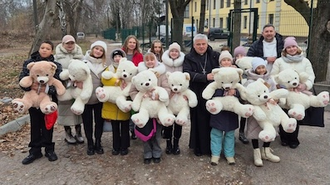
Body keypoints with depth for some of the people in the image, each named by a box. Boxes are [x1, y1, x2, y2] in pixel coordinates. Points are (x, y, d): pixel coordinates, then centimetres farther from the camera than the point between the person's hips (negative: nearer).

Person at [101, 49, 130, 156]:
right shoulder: (109, 69, 9)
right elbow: (105, 80, -10)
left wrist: (114, 81, -23)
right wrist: (120, 82, -23)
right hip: (112, 103, 2)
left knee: (125, 127, 7)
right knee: (115, 127, 11)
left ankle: (124, 147, 20)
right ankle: (116, 147, 23)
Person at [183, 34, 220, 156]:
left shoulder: (215, 56, 10)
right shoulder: (189, 58, 5)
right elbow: (187, 73, -10)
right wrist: (205, 77, -18)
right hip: (197, 95, -1)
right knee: (199, 121, 4)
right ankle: (199, 147, 20)